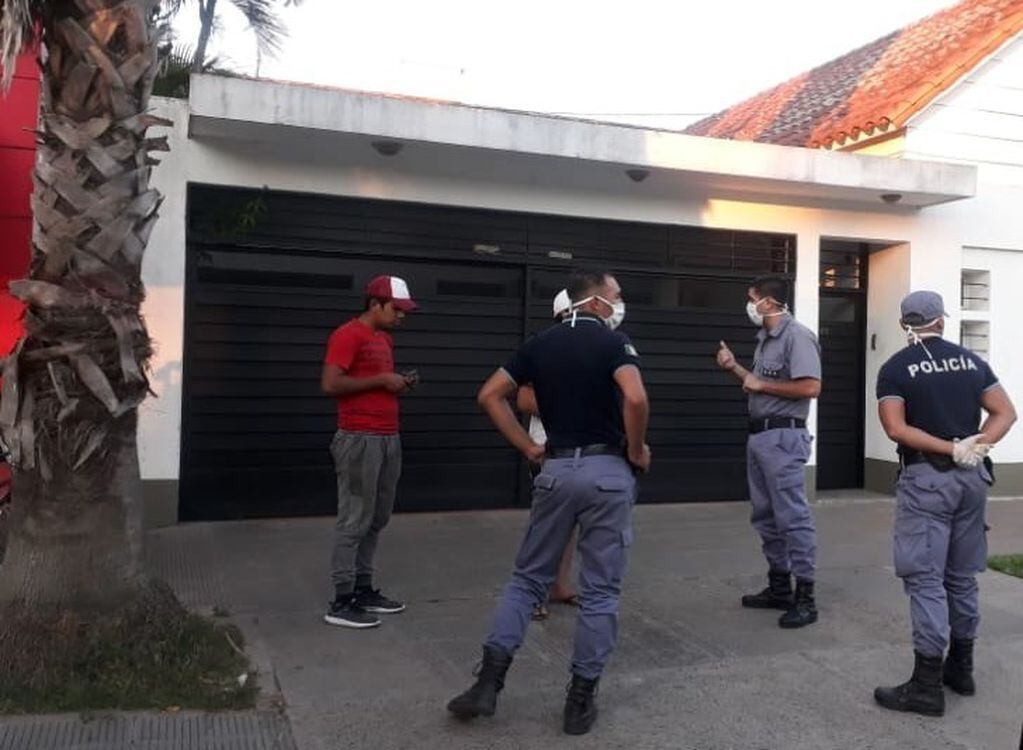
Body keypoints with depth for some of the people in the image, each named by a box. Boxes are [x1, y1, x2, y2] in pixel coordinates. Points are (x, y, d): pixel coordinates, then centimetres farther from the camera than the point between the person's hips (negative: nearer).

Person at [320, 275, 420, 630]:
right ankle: (341, 602, 2)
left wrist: (399, 384, 7)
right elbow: (330, 384, -19)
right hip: (360, 440, -9)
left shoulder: (385, 339, 19)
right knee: (355, 521, -5)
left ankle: (363, 590, 21)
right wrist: (380, 380, -15)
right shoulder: (348, 335, -10)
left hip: (388, 439, 9)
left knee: (377, 520, 12)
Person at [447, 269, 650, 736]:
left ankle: (489, 681, 6)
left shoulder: (539, 344, 8)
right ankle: (581, 698, 13)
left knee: (528, 577, 15)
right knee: (600, 590, 7)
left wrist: (527, 447, 9)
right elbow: (635, 399, -24)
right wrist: (637, 451, -8)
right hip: (607, 470, -4)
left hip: (556, 469, 4)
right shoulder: (612, 344, -6)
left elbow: (489, 396, 6)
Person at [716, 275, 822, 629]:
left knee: (793, 517, -6)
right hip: (759, 435, 10)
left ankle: (805, 597, 1)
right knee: (766, 516, 14)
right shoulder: (765, 338, 15)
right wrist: (734, 368, 10)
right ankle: (779, 587, 25)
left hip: (783, 437, -10)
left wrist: (761, 384, -16)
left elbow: (811, 387, -23)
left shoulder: (797, 336, -13)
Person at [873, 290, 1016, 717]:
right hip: (972, 477, 5)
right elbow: (1006, 413, 4)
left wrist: (953, 450, -13)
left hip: (926, 478, -5)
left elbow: (896, 428, -16)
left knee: (925, 578, -3)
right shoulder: (972, 361, 9)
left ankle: (927, 686, -1)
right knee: (962, 575, 16)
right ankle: (961, 668, 28)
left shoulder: (895, 369, -5)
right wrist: (976, 446, -8)